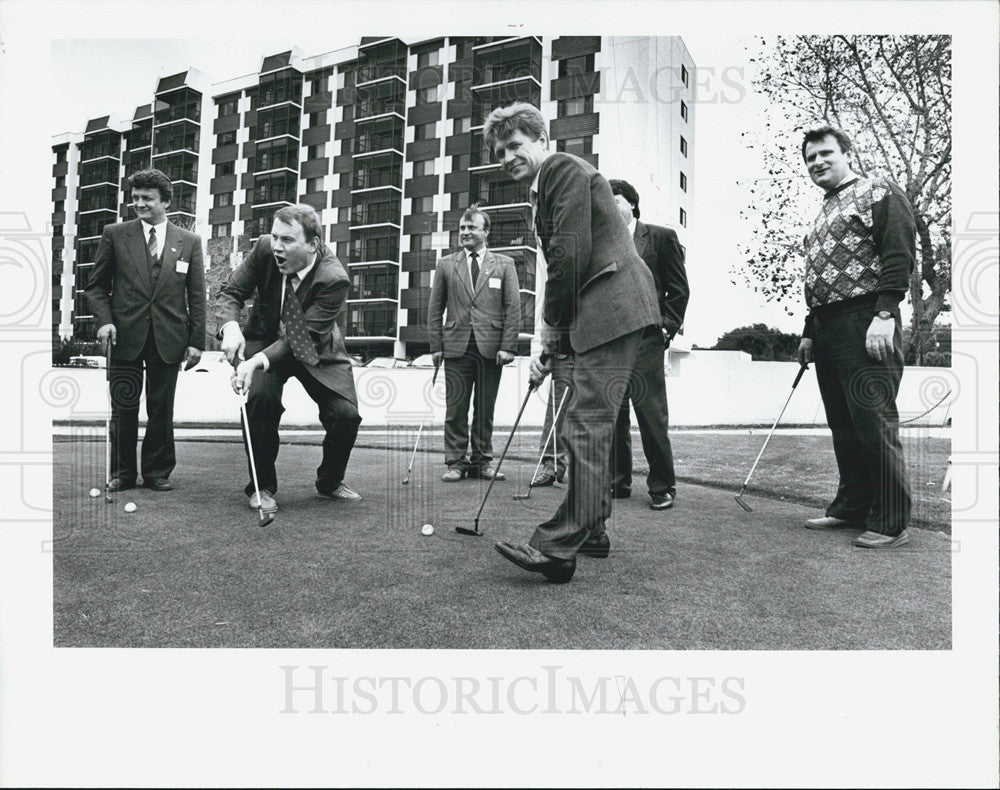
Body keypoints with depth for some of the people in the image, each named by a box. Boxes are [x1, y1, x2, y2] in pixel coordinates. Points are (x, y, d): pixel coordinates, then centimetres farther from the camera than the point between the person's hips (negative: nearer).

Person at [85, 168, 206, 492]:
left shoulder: (189, 242, 7)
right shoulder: (114, 234, 7)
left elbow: (196, 296, 6)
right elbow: (96, 286, 10)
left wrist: (196, 341, 0)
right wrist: (104, 320, -8)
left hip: (169, 339, 0)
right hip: (125, 335, 0)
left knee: (161, 408, 6)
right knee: (124, 407, 5)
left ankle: (157, 472, 18)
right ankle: (122, 472, 18)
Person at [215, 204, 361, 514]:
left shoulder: (334, 279, -28)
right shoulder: (264, 249, -17)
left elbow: (304, 338, -28)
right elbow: (230, 292, -7)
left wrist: (258, 361, -41)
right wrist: (230, 326, -29)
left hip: (316, 351, -1)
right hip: (266, 338, 2)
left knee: (346, 414, -14)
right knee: (261, 397, -26)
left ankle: (329, 482, 17)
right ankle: (262, 487, -6)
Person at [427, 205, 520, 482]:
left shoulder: (504, 264, 9)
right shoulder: (445, 265, 12)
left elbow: (513, 308, 4)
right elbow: (435, 309, 11)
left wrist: (507, 346, -5)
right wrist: (436, 346, 3)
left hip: (490, 347, 0)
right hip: (456, 346, 1)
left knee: (485, 409, 7)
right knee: (455, 409, 2)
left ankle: (482, 461, 18)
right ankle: (456, 462, 11)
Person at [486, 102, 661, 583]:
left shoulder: (564, 169, -3)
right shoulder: (542, 191, 26)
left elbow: (570, 255, -14)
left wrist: (555, 334, -7)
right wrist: (554, 345, 13)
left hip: (611, 306, -10)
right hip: (596, 315, 10)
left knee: (587, 425, -13)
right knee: (590, 423, 13)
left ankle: (560, 547, -11)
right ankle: (590, 532, 23)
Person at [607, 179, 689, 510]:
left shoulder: (661, 238, 7)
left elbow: (678, 290, 5)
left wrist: (667, 328, -5)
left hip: (645, 340, -4)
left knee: (652, 416, -4)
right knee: (612, 416, 6)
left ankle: (662, 485, 8)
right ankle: (617, 482, 17)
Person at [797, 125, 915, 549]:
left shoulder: (879, 193, 2)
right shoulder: (823, 215, 25)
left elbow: (899, 255, -10)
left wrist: (885, 313, -20)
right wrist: (809, 333, 21)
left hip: (865, 324, -8)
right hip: (827, 329, 8)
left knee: (873, 422, -10)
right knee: (843, 425, 9)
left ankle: (890, 522, -3)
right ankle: (851, 508, 16)